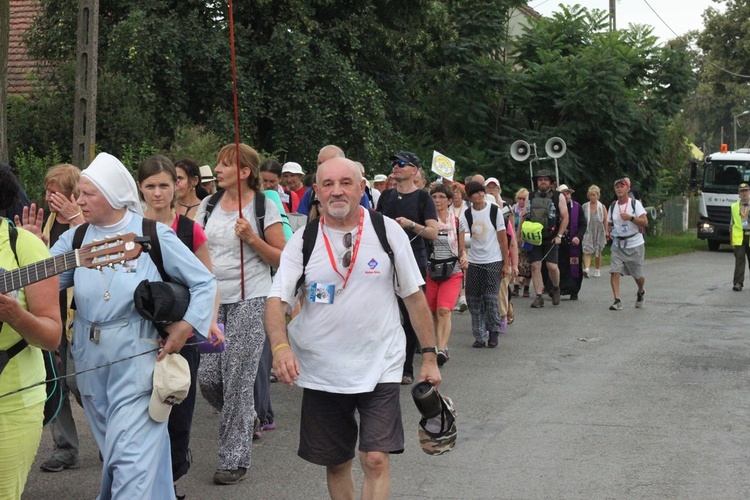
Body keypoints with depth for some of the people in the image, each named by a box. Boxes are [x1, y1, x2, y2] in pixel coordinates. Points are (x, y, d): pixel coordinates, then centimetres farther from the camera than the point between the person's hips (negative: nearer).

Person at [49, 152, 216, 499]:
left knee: (132, 453, -9)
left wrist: (186, 326, -9)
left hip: (137, 358, -5)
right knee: (111, 449, 17)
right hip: (90, 360, 5)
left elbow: (205, 282, 0)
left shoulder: (153, 235, -6)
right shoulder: (75, 238, 5)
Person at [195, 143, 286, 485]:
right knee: (207, 378, 1)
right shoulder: (208, 207, 10)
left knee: (237, 379, -5)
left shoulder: (264, 207, -4)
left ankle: (235, 459, 6)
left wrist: (251, 238, -16)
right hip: (213, 301, 5)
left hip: (249, 300, -5)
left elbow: (281, 258, -4)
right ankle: (243, 420, 31)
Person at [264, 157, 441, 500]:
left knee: (376, 459, -10)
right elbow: (277, 300, -7)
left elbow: (414, 296, 3)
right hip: (321, 371, 2)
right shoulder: (302, 241, -1)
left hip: (379, 367, -1)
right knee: (335, 461, 13)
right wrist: (280, 346, -27)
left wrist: (429, 356, 1)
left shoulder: (388, 231, -2)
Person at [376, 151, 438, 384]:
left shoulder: (422, 197, -1)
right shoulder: (386, 195, 13)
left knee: (411, 316, 0)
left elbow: (433, 232, -8)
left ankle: (407, 369, 7)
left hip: (413, 263, -4)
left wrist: (411, 225, -22)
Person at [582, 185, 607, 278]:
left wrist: (607, 233, -3)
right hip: (587, 231, 0)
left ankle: (597, 270, 22)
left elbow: (606, 221, 3)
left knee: (598, 252, 10)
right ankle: (586, 269, -25)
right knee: (587, 251, -14)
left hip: (599, 231, 0)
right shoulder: (584, 206, 3)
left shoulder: (602, 207, 1)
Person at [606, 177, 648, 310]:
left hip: (635, 245, -3)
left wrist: (630, 217, -25)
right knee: (614, 271, -15)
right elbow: (609, 223, 20)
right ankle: (617, 300, -14)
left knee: (637, 275, 6)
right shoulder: (613, 206, 8)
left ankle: (640, 292, 37)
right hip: (618, 245, 3)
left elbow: (645, 222, -12)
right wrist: (609, 232, -1)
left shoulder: (635, 203, -5)